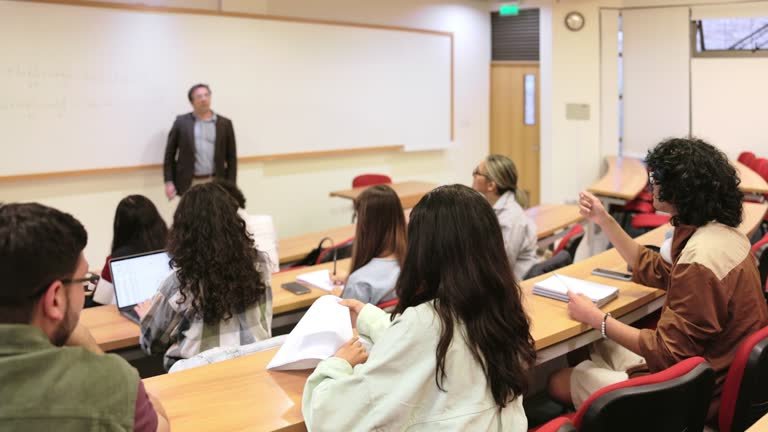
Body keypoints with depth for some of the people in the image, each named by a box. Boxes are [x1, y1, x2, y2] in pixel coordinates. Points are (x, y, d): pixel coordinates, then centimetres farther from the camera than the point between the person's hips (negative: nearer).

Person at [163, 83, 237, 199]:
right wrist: (169, 182, -2)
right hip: (189, 185, -1)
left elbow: (231, 158, 6)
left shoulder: (224, 124, 6)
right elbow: (169, 154, 5)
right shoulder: (181, 122, 4)